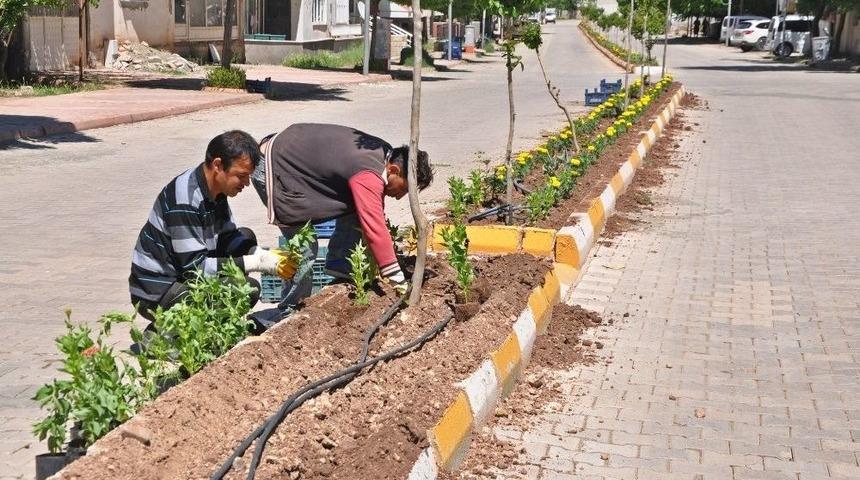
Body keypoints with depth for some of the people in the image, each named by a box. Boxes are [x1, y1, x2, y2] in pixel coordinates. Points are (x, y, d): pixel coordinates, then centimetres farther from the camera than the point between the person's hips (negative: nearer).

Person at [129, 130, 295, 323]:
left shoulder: (215, 189, 2)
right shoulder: (185, 201, -27)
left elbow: (227, 237, 10)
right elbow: (194, 267, -26)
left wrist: (267, 256, -9)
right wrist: (259, 263, -26)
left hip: (183, 273, 10)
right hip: (156, 294, -10)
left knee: (246, 238, 11)